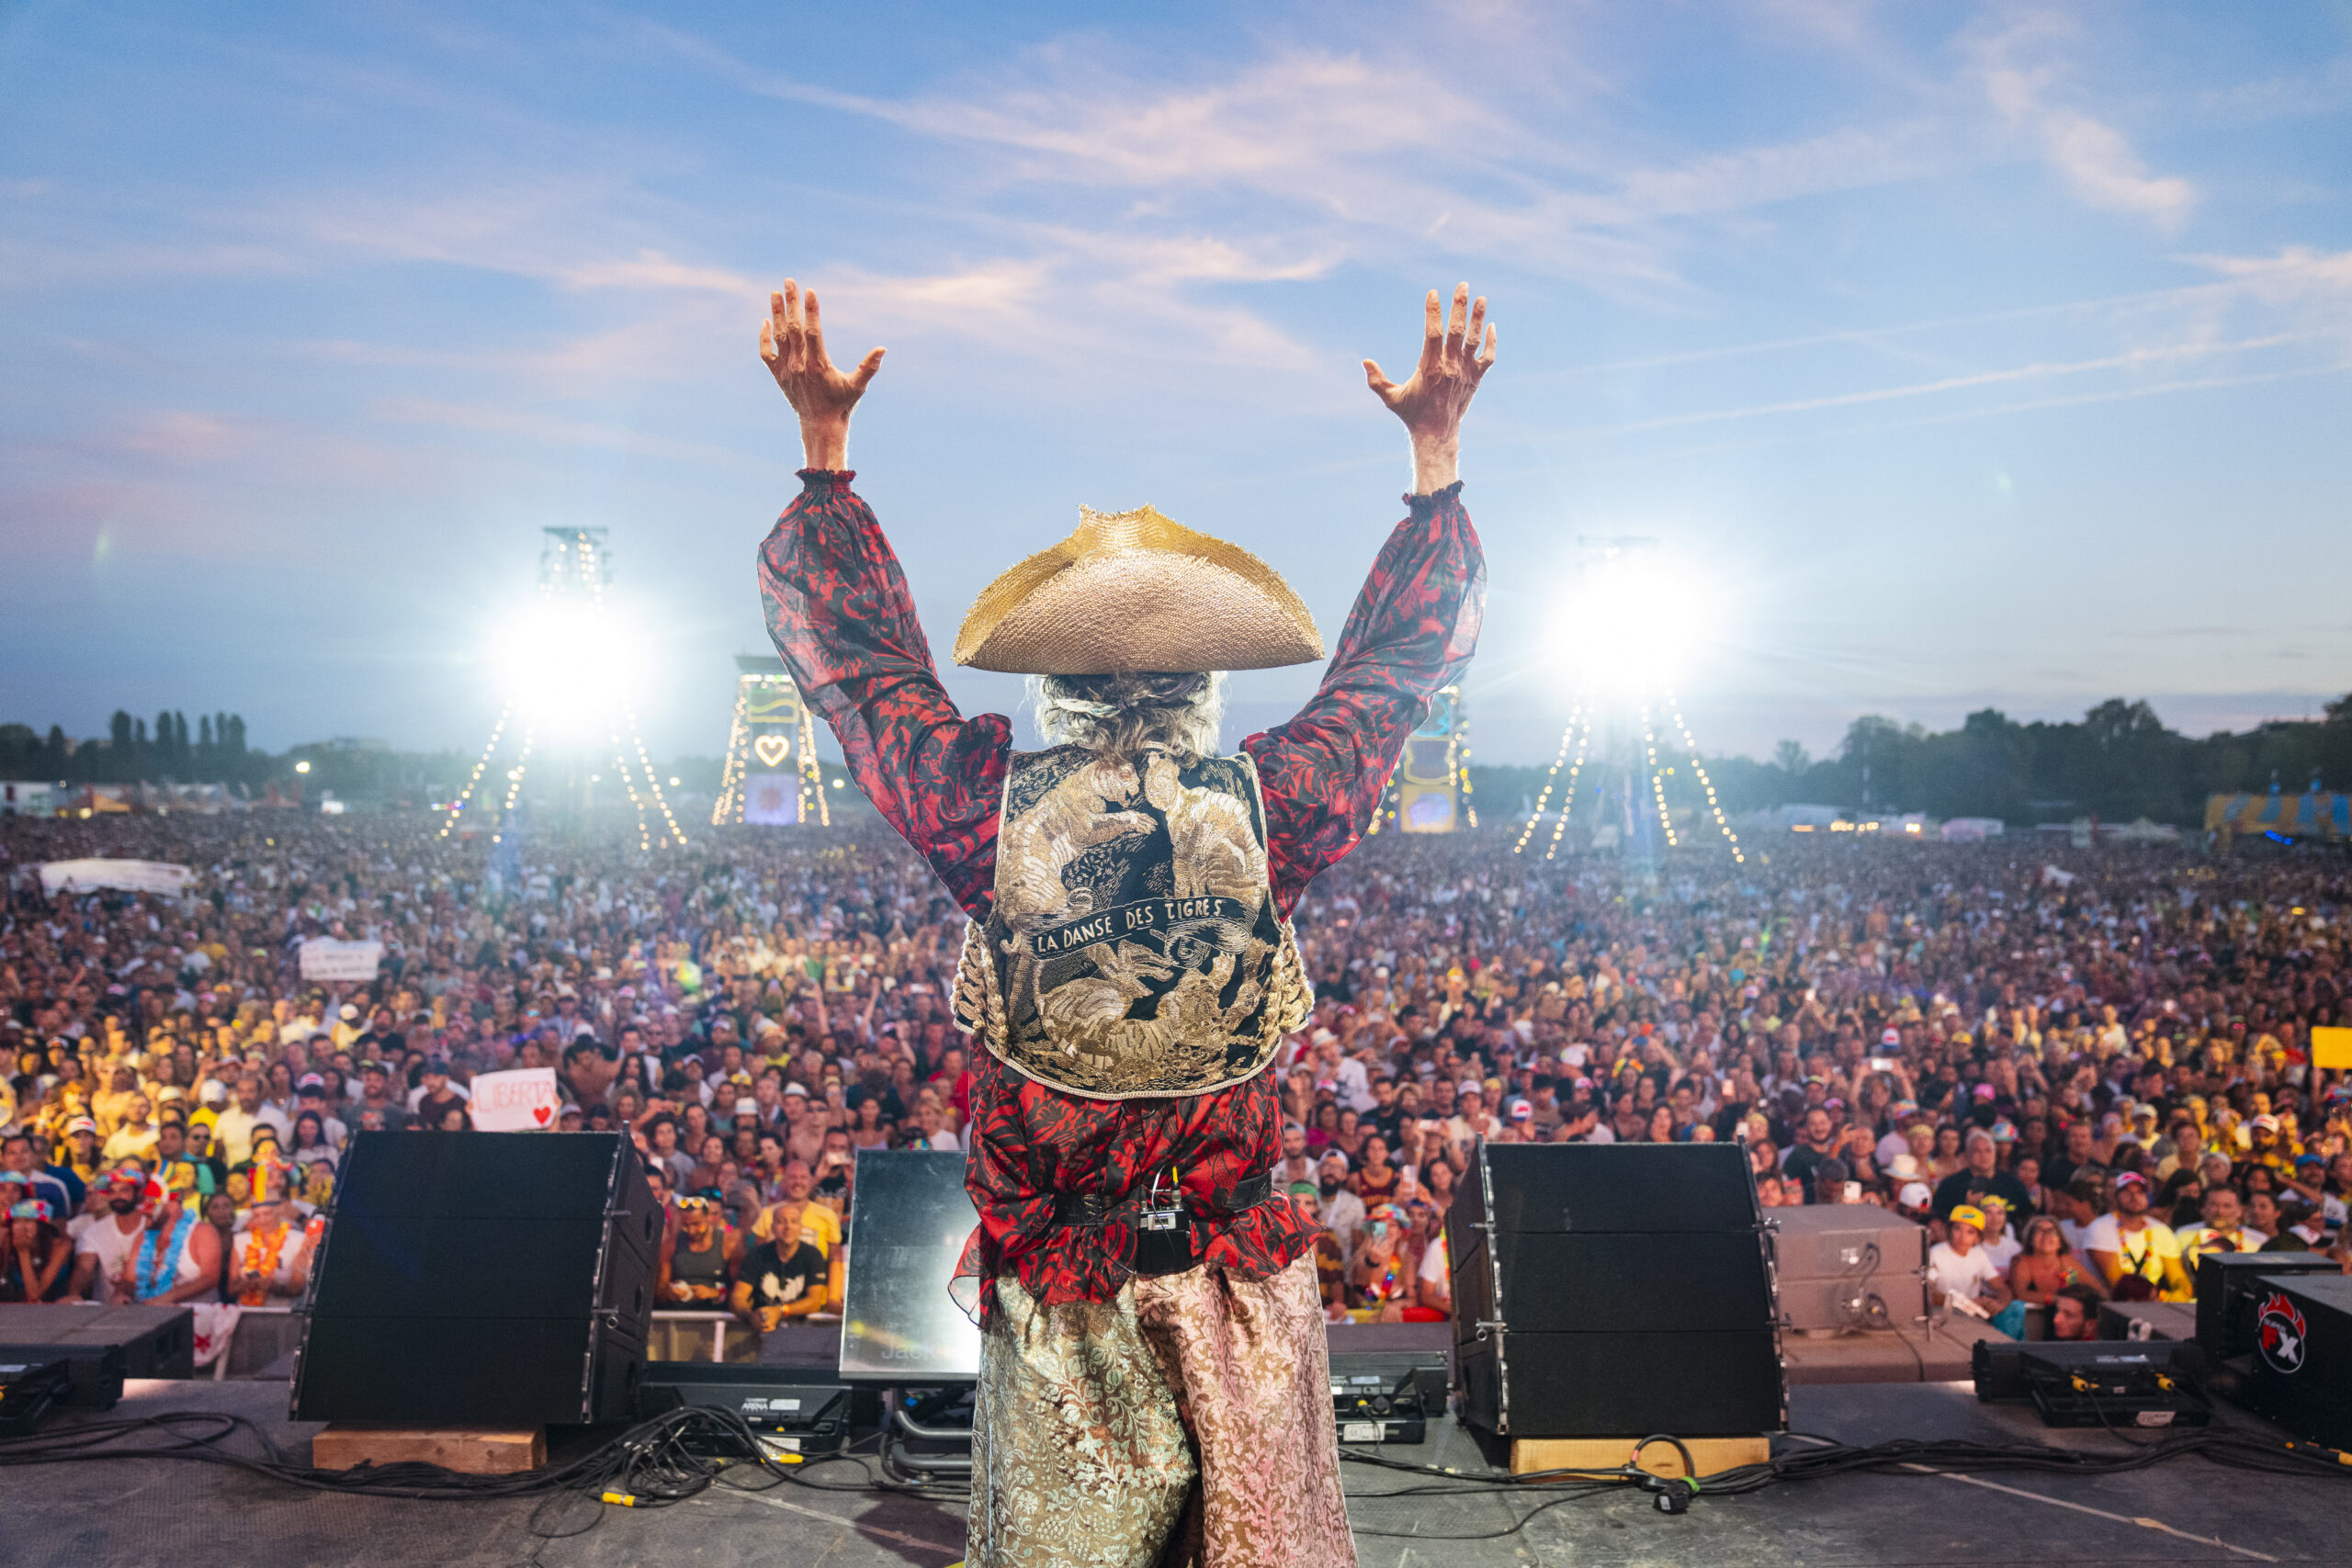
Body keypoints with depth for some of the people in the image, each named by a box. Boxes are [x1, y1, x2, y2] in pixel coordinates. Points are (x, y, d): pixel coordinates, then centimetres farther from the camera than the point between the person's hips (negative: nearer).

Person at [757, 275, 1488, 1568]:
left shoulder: (990, 806, -14)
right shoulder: (1267, 805, -13)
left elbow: (855, 644, 0)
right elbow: (1401, 651, 1)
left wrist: (823, 439, 6)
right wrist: (1435, 446, 8)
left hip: (1049, 1289, 0)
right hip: (1239, 1281, 0)